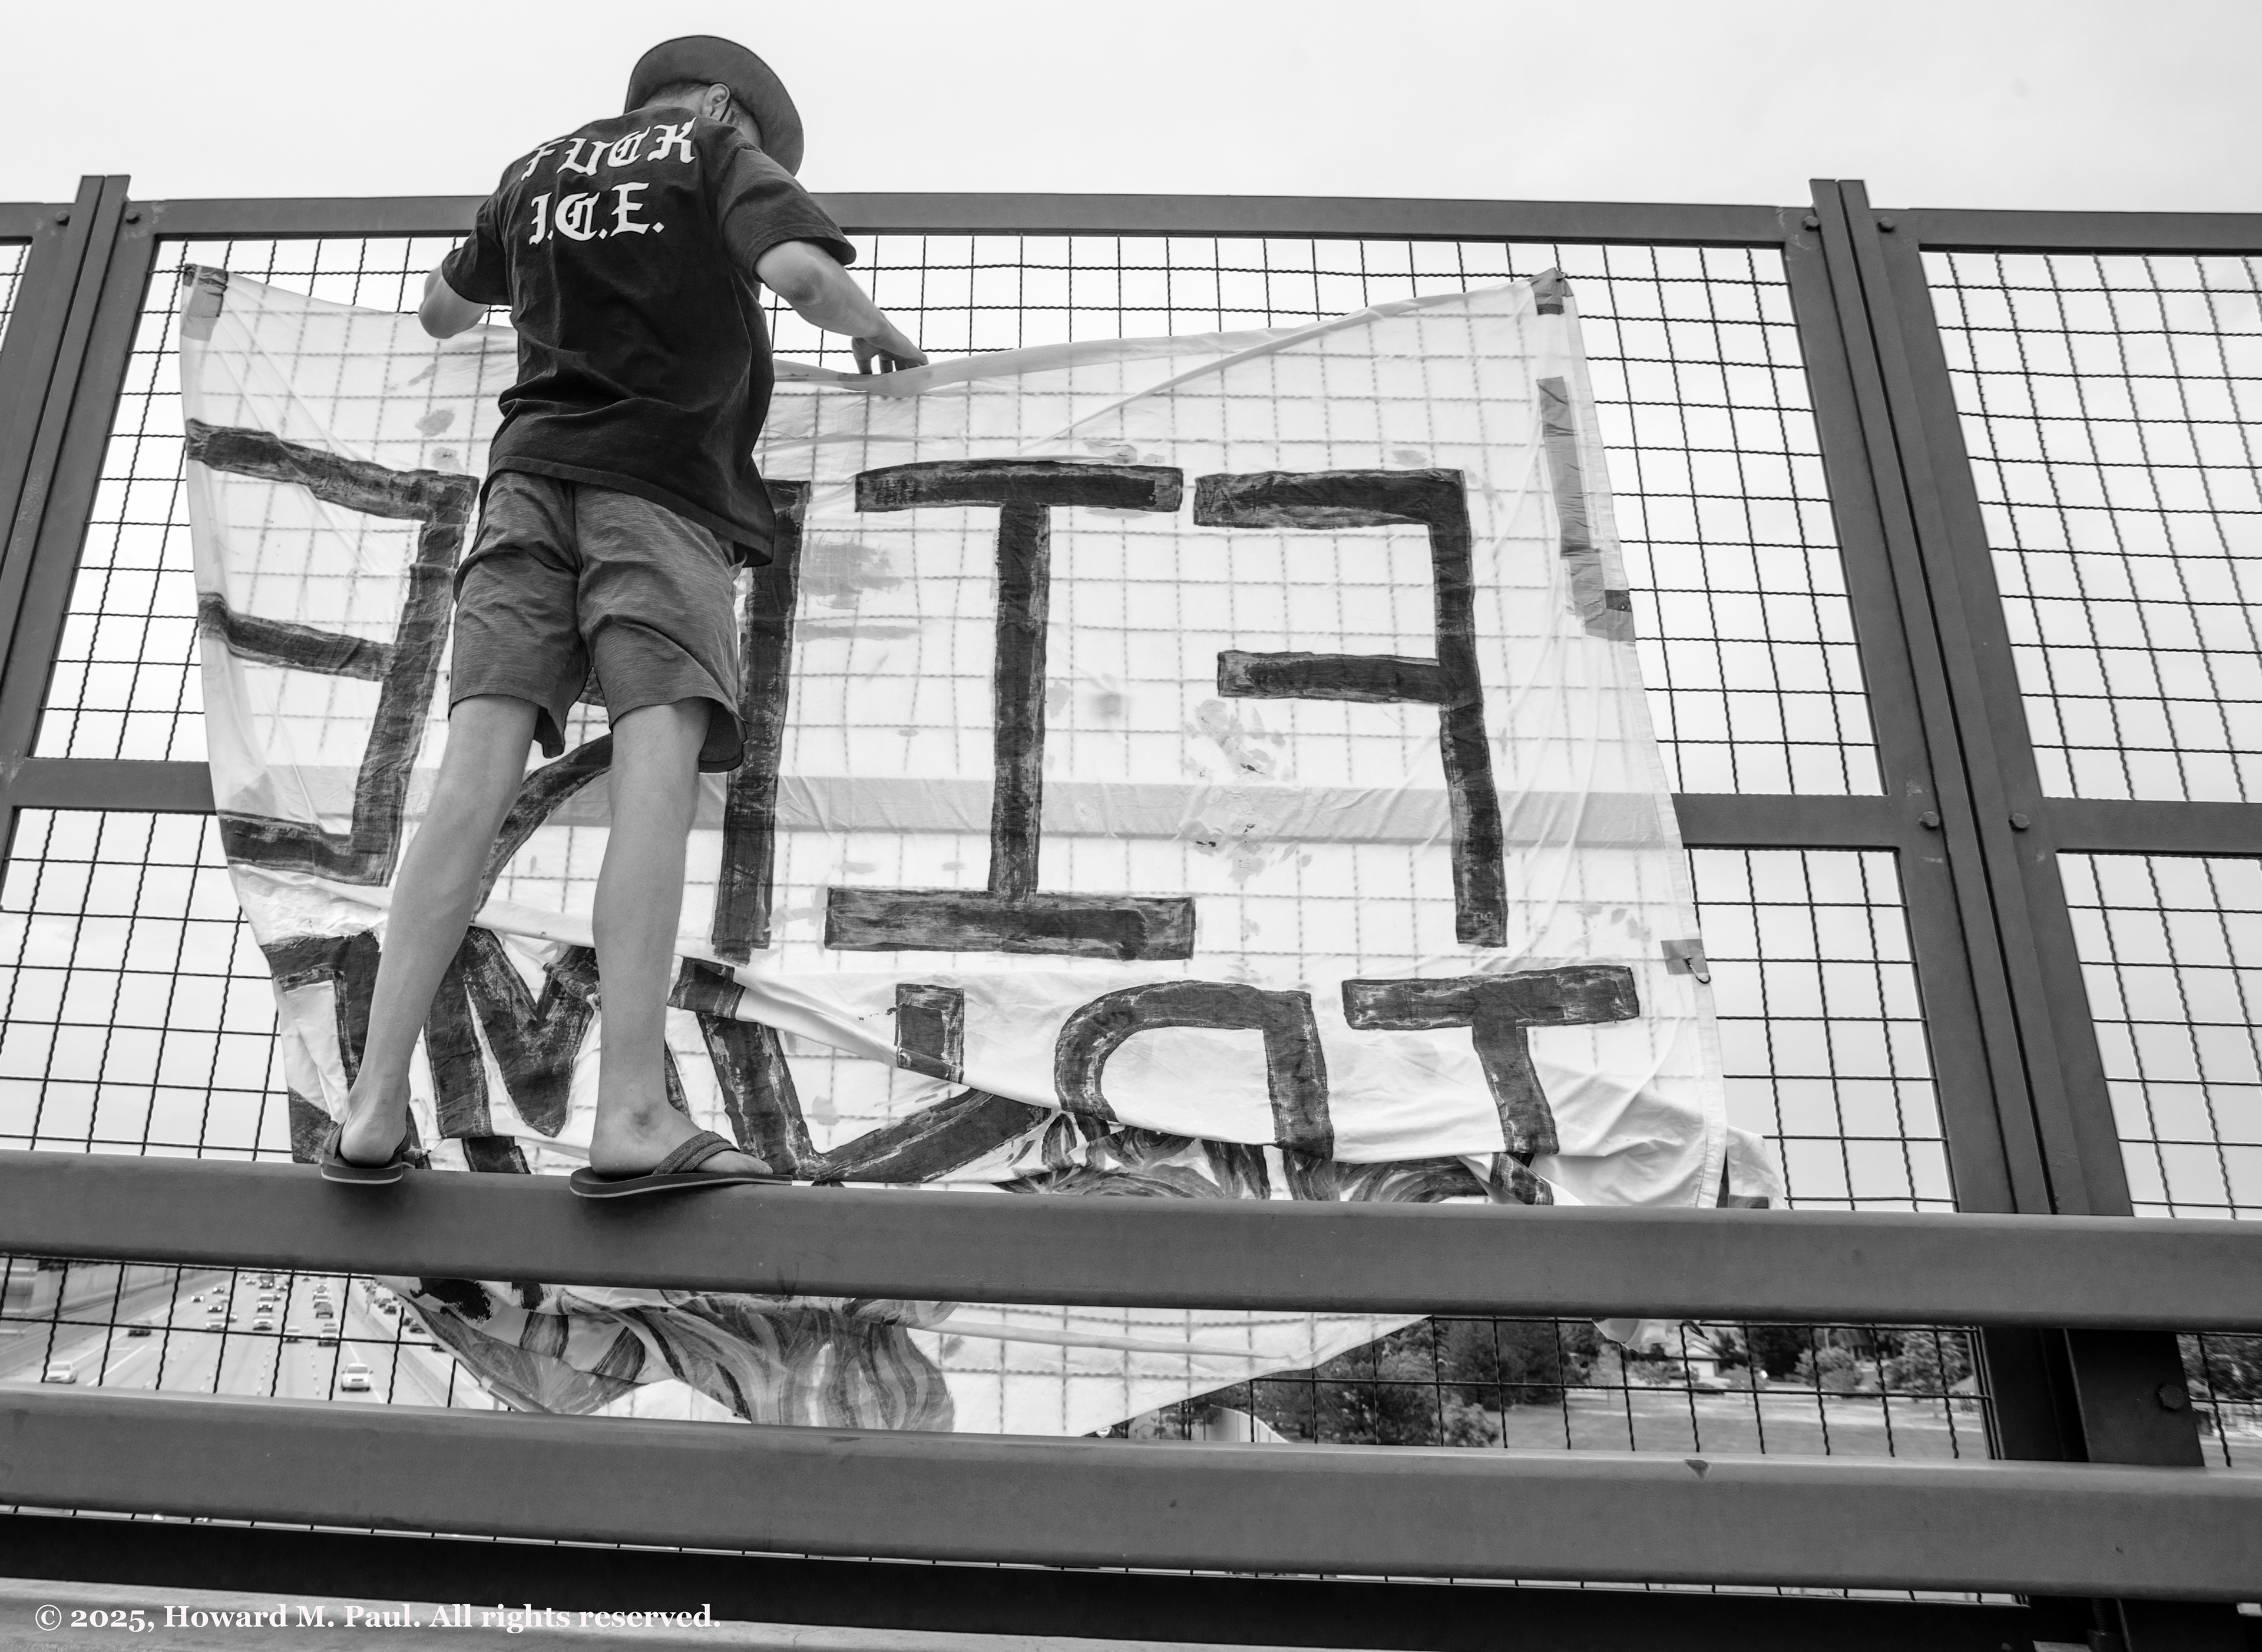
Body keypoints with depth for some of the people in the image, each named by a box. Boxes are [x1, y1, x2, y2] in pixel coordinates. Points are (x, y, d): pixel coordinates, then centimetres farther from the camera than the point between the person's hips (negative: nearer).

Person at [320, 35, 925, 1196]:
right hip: (661, 482, -5)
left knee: (478, 766, -9)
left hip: (532, 469, 5)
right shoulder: (724, 153, 13)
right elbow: (801, 272, -7)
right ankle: (633, 1119, -30)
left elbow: (440, 315, 39)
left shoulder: (536, 172, 28)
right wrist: (878, 333, 12)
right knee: (656, 767, -18)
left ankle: (374, 1110, -17)